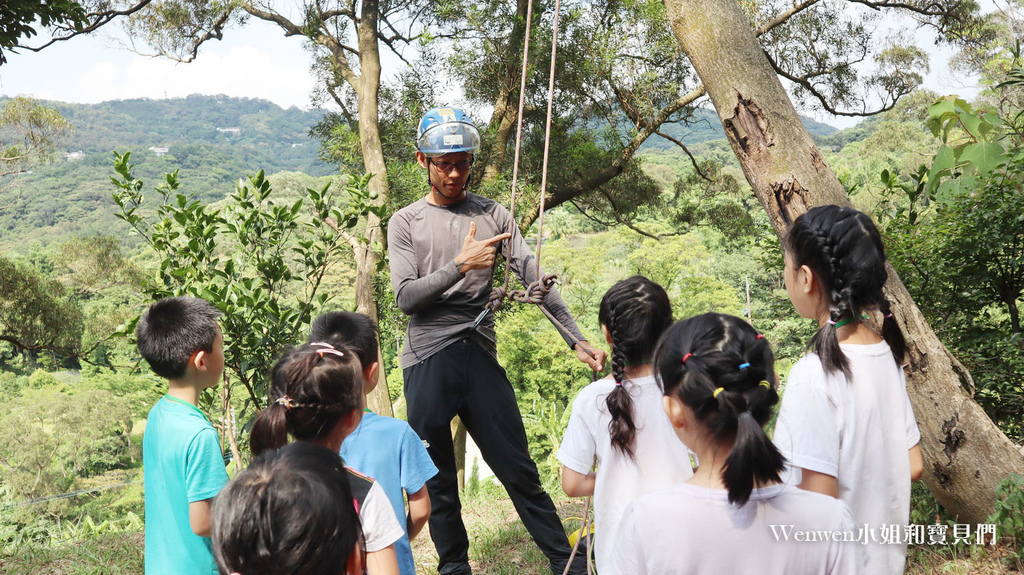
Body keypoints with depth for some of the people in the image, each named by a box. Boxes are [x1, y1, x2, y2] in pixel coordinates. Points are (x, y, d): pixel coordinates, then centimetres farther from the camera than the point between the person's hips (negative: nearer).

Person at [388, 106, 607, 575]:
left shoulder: (494, 215, 7)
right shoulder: (405, 223, 5)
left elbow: (534, 279, -2)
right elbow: (406, 297, -5)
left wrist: (576, 340, -12)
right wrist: (460, 265, -19)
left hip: (480, 356, 0)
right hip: (426, 362, 0)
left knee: (519, 469, 3)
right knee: (437, 479, 10)